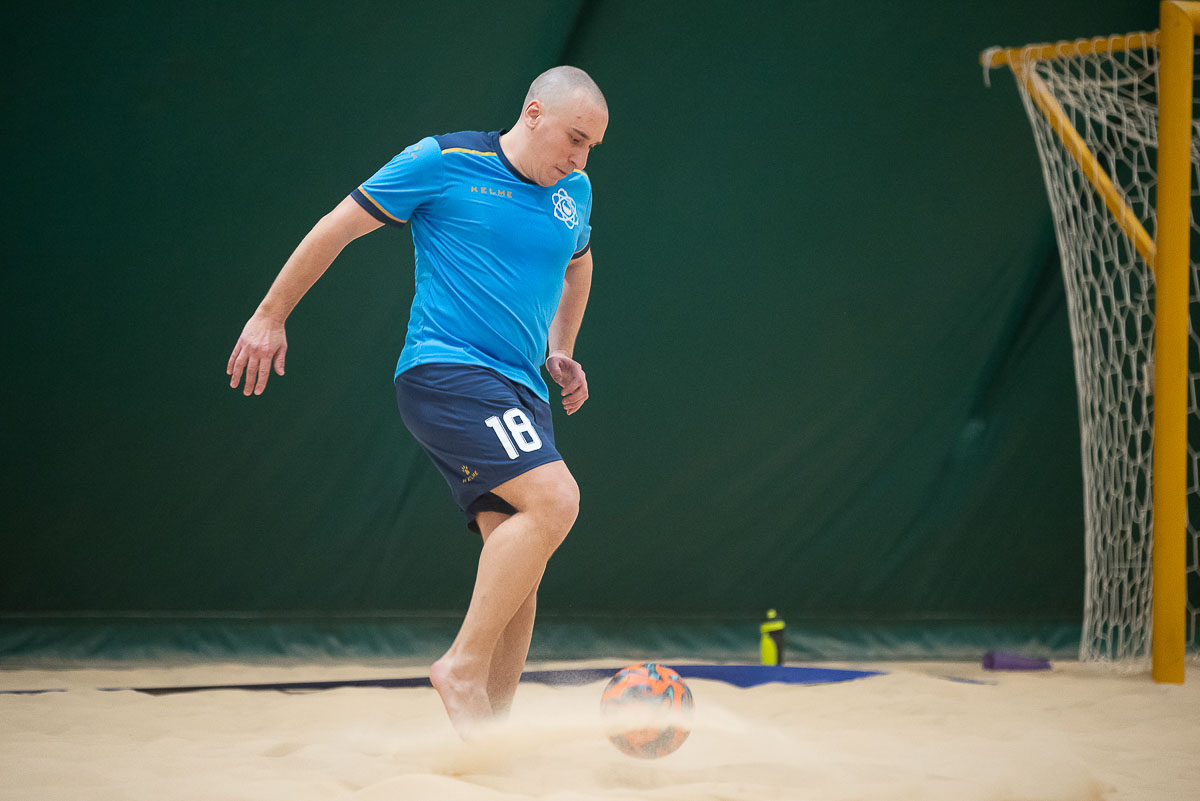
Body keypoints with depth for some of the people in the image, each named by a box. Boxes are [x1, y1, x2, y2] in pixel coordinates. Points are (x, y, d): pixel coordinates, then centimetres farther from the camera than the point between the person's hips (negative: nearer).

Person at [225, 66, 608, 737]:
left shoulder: (575, 191, 14)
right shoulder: (443, 161, -4)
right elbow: (339, 226, 3)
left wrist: (560, 353, 24)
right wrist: (271, 316, 5)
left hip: (519, 392, 7)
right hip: (444, 370, -7)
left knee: (519, 571, -2)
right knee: (553, 498, -26)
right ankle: (464, 667, -18)